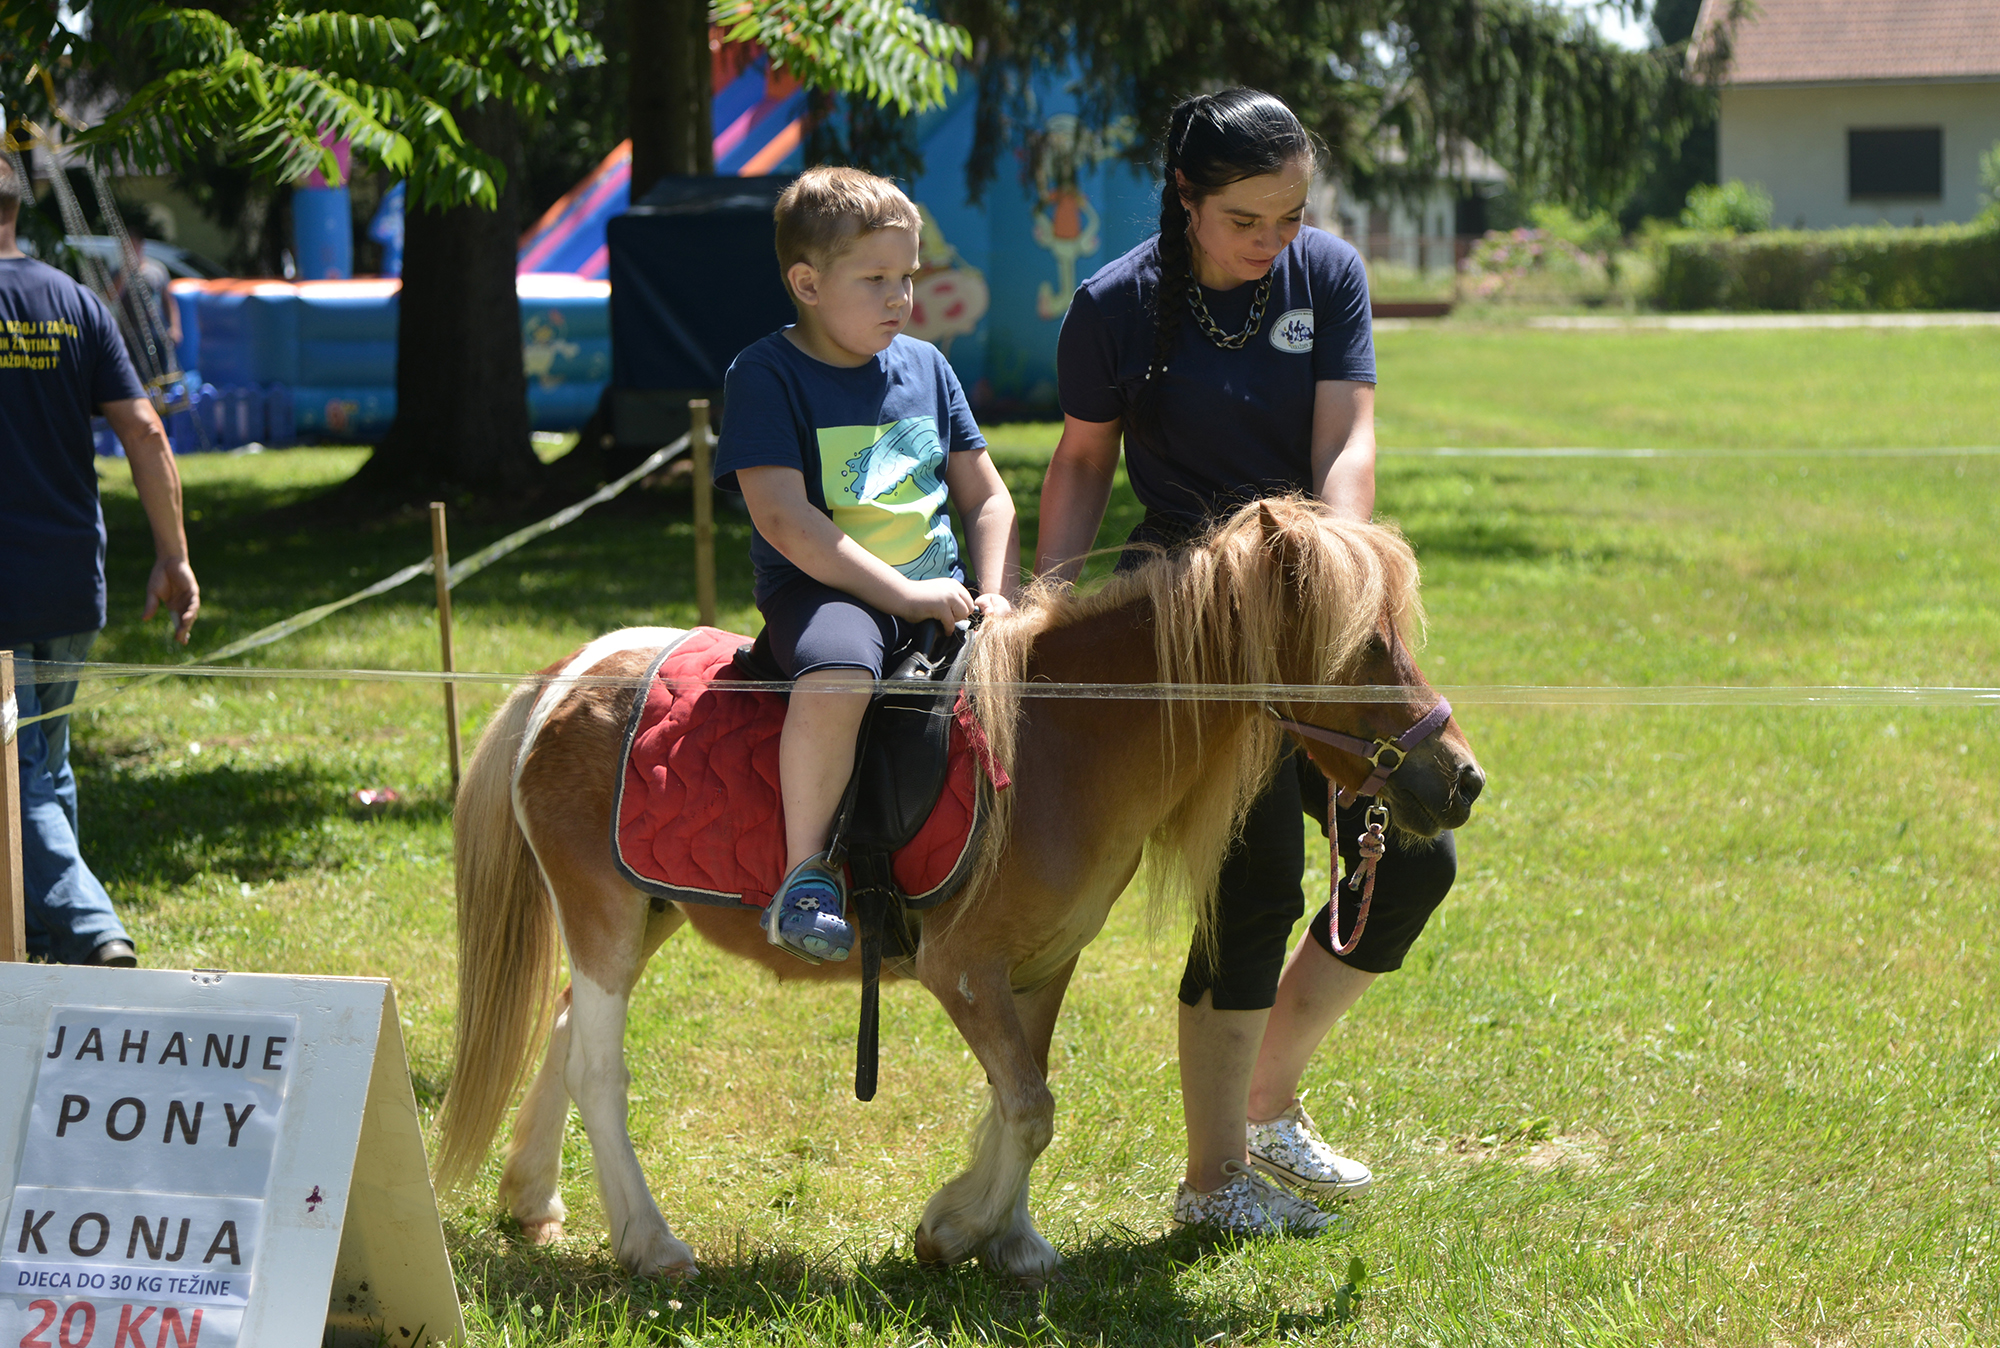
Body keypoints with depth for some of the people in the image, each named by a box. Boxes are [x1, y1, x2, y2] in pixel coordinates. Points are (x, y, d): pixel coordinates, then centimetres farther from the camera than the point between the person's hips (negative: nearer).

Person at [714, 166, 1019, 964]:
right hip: (822, 591, -6)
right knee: (837, 673, -39)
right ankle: (807, 874, -27)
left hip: (935, 594, 6)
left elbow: (985, 497, 17)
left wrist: (997, 598, -1)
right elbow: (783, 518, -16)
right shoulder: (766, 376, -6)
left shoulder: (924, 366, 13)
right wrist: (901, 594, -21)